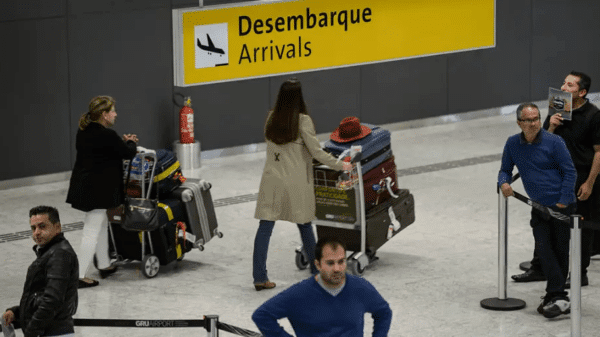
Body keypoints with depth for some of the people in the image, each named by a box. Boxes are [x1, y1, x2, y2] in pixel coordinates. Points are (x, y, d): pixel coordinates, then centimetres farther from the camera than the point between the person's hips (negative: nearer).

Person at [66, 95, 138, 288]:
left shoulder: (83, 132, 6)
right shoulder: (106, 135, -21)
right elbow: (128, 153, -11)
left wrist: (123, 142, 12)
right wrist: (130, 142, 10)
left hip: (83, 185, 10)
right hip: (97, 190, -10)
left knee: (102, 224, 24)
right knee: (92, 232, -4)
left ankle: (104, 266, 36)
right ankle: (79, 276, -4)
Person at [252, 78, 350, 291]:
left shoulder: (272, 118, 1)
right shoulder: (302, 121, -11)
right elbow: (316, 152, -10)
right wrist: (340, 165, 3)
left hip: (272, 180, 3)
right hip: (296, 182, -3)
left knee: (265, 227, 1)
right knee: (304, 225, 13)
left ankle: (259, 277, -1)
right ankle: (316, 270, 28)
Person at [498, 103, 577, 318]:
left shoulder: (553, 142, -11)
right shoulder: (513, 144, 3)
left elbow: (570, 172, -8)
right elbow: (505, 170, 14)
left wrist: (562, 202, -12)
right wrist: (504, 183, -9)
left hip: (561, 205, -4)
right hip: (539, 207, 4)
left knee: (560, 251, 1)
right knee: (543, 249, -8)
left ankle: (555, 296, 3)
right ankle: (558, 298, -9)